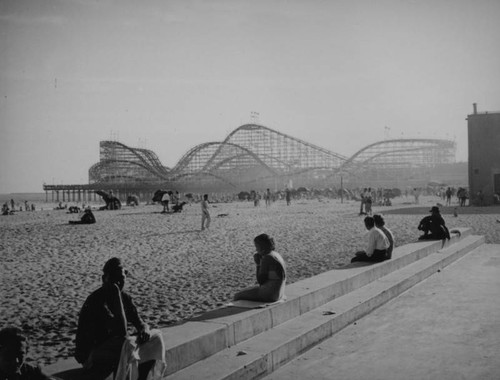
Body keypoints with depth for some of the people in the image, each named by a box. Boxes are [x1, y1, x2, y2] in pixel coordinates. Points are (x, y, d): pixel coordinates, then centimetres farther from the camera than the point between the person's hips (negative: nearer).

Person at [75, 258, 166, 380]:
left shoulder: (125, 298, 4)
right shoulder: (95, 301, -21)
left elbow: (139, 323, 4)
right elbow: (122, 332, -27)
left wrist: (144, 330, -18)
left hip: (117, 348, 8)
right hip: (91, 357, -8)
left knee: (155, 337, -5)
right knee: (128, 345, -35)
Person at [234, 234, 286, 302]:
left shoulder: (266, 259, -21)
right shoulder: (277, 255, 7)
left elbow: (260, 280, -17)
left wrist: (257, 264, -11)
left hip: (268, 294, -9)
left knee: (238, 296, 9)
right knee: (245, 292, 27)